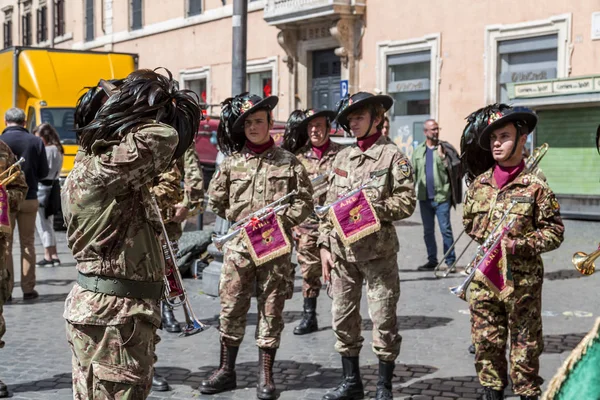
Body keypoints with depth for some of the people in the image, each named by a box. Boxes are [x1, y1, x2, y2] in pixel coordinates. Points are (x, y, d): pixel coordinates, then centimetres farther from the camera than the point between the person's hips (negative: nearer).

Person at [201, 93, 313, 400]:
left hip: (276, 246, -1)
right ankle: (226, 371, 18)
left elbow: (305, 202, 1)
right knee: (231, 307, 4)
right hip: (238, 244, 1)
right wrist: (239, 219, 4)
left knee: (271, 309, 4)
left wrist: (278, 219, -11)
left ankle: (265, 375, 13)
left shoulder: (288, 162, 2)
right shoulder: (232, 161, 5)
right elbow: (216, 199, 12)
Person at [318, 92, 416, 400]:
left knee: (383, 319, -1)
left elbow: (406, 202, -10)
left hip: (378, 250, -5)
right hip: (341, 249, 5)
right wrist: (324, 245, 7)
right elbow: (330, 204, 12)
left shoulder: (393, 156, -3)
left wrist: (371, 208, -21)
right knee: (343, 317, 9)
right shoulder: (343, 157, 12)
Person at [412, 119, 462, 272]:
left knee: (446, 229, -5)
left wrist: (442, 157, -16)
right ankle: (432, 260, 20)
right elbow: (414, 172, 15)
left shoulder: (445, 149, 0)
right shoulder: (418, 151, 11)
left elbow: (453, 170, -6)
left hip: (442, 196, -4)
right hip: (424, 197, 4)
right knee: (428, 231, 11)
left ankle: (450, 261, 0)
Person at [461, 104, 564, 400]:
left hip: (522, 279, -4)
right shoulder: (479, 184, 5)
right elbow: (468, 220, 19)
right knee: (486, 342, 10)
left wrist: (520, 245, -17)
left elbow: (554, 232, -6)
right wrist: (485, 237, 4)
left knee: (524, 344, 7)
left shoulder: (535, 186, -9)